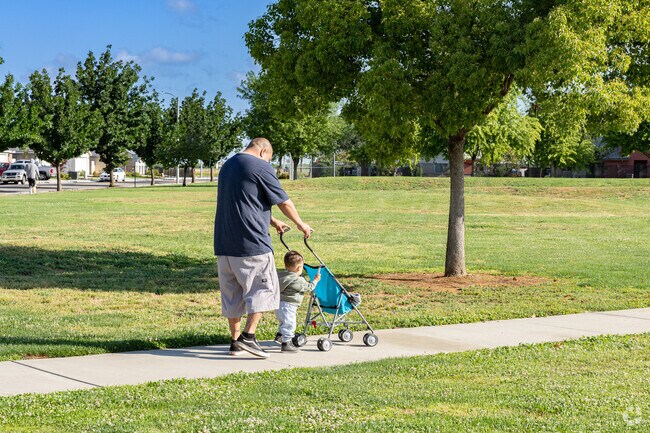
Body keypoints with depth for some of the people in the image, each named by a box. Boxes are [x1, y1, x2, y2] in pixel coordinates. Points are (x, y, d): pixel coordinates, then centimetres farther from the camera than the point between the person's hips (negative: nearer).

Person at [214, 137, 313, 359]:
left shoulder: (227, 166, 19)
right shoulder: (261, 167, -8)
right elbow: (283, 201, -3)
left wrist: (272, 221, 34)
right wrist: (300, 224, 12)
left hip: (224, 243, 8)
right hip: (251, 241, -8)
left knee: (232, 292, 13)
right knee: (263, 287, 1)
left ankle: (235, 342, 17)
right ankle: (248, 336, -8)